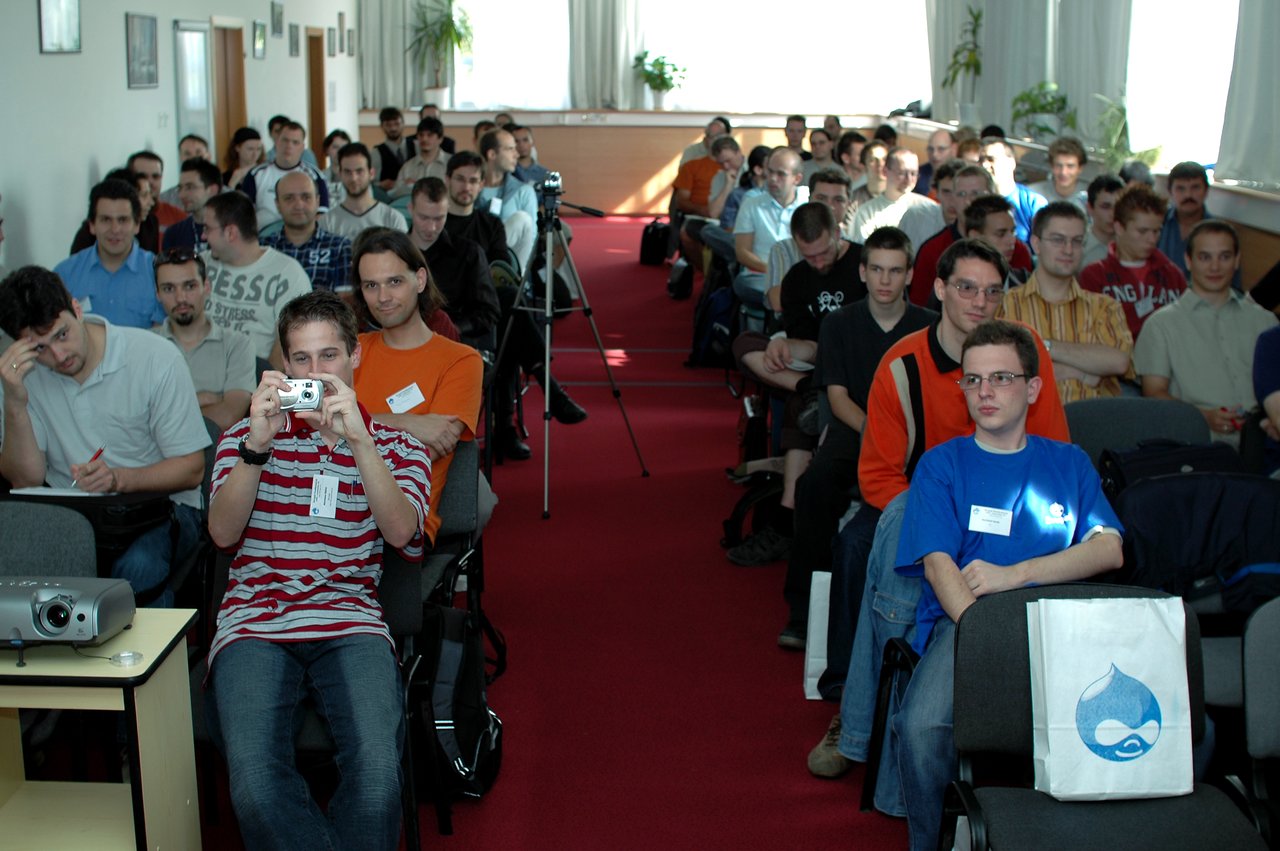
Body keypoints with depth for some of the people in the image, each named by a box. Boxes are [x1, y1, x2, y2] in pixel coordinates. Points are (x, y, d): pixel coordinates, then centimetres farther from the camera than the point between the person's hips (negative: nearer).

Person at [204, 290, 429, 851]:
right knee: (257, 788, -30)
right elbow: (223, 532, 2)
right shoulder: (246, 436, 20)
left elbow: (400, 530, -4)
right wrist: (257, 443, -12)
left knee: (377, 779, -30)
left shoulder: (394, 445, 17)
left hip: (350, 621, 0)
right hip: (254, 622, 0)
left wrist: (357, 439, -16)